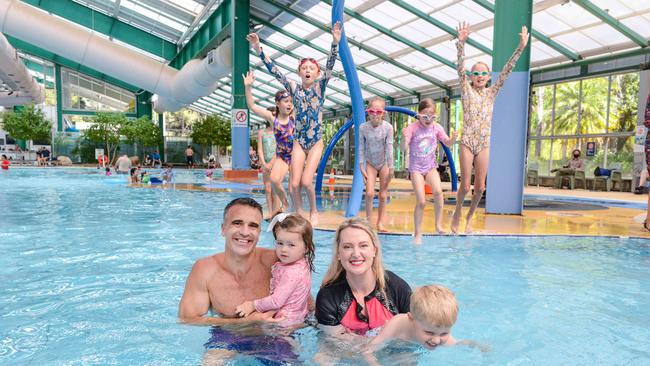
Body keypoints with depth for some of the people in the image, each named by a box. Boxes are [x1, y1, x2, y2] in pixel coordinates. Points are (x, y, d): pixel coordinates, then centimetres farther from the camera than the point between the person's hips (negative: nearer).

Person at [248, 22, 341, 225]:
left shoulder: (320, 86, -2)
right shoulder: (293, 88, 3)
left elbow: (330, 66, -16)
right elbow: (274, 71, -3)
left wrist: (335, 43, -31)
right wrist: (258, 49, -13)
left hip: (316, 142, -2)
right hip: (298, 142, 2)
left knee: (306, 182, -11)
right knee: (294, 183, -5)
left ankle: (314, 211, 15)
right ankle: (299, 214, 15)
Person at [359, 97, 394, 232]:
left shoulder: (388, 127, -19)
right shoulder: (363, 128, -15)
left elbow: (389, 148, -15)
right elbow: (361, 148, -8)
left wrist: (391, 168, -12)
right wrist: (361, 166, -9)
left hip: (384, 163, 0)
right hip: (370, 163, 0)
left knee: (383, 195, 3)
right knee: (370, 193, -11)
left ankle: (380, 223, 14)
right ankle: (368, 221, 4)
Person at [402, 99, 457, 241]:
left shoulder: (436, 128, -1)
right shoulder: (412, 128, -11)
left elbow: (448, 143, 7)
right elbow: (404, 148, -18)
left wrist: (453, 138, -15)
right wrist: (404, 138, -39)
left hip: (431, 167, 3)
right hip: (416, 168, -3)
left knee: (438, 191, -25)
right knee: (421, 202, -8)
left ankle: (438, 223, -7)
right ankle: (418, 235, 7)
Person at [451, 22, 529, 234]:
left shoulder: (492, 92, 9)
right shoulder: (466, 90, 2)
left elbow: (506, 71, 2)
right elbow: (460, 68, -12)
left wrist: (521, 47, -6)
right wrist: (461, 43, -25)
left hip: (484, 143, 3)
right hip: (467, 142, -3)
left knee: (480, 187, 4)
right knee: (465, 185, -2)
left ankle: (469, 217, 23)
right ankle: (457, 213, 22)